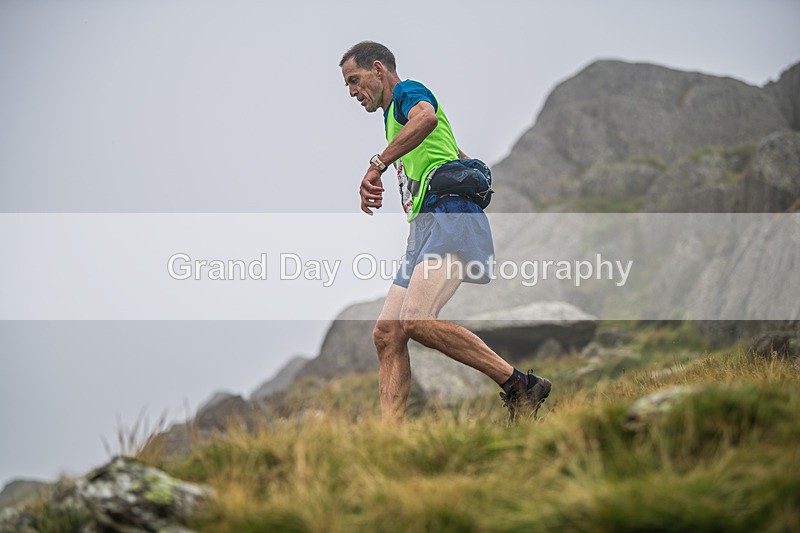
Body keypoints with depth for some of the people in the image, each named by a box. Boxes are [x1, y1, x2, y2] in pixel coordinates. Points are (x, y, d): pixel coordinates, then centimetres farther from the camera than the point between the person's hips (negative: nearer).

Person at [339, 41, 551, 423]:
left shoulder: (407, 92, 3)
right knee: (387, 334, -1)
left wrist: (377, 165, -26)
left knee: (418, 321, -27)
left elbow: (426, 118, -25)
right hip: (423, 231, 10)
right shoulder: (394, 116, 32)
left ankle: (519, 385, -20)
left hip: (449, 215, -10)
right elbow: (463, 160, 42)